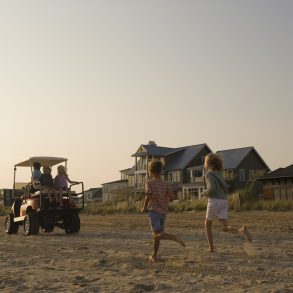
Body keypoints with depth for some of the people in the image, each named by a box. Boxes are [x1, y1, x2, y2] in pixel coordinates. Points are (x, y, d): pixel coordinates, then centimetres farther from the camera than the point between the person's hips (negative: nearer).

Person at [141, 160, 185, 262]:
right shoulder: (166, 184, 6)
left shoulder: (149, 183, -5)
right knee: (156, 234, 17)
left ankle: (175, 238, -29)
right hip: (163, 212, 6)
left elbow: (149, 196, -20)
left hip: (154, 211, -6)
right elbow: (171, 197, -1)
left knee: (157, 234, -9)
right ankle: (154, 256, 22)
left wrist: (144, 208, -6)